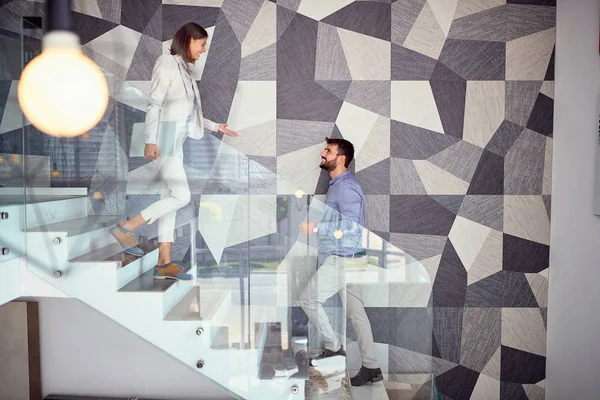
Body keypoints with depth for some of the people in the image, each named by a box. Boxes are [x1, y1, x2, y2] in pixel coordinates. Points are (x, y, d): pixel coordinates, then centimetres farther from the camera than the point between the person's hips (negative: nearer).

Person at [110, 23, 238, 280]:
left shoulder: (185, 69, 18)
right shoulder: (167, 63, -5)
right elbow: (154, 104, -13)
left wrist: (216, 127, 22)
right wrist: (150, 140, -20)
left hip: (177, 141, 8)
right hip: (164, 139, -8)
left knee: (169, 199, 5)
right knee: (181, 196, -12)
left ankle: (164, 263, 8)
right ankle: (124, 229, 0)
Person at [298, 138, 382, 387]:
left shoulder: (346, 186, -16)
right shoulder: (337, 184, 16)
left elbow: (350, 225, -26)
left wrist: (316, 228, -21)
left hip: (344, 259, -10)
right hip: (342, 257, 10)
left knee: (308, 299, -1)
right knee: (356, 312, 11)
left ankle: (334, 347, 12)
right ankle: (371, 367, 18)